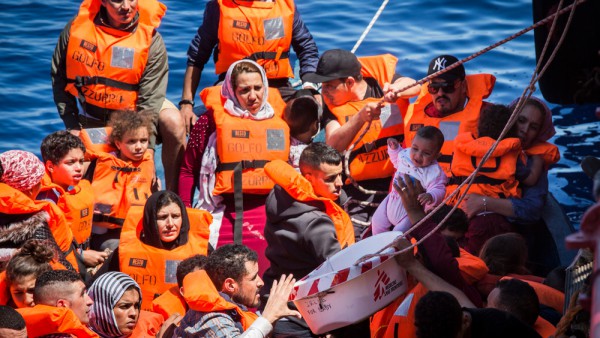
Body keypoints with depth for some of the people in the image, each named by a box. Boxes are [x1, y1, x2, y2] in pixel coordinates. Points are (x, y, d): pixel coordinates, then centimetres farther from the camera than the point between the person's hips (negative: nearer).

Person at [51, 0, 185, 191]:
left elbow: (150, 99, -20)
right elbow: (59, 77, 1)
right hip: (93, 117, 2)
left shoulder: (151, 39, -18)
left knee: (173, 122, -30)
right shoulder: (76, 27, -12)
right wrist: (72, 125, -5)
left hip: (134, 110, -2)